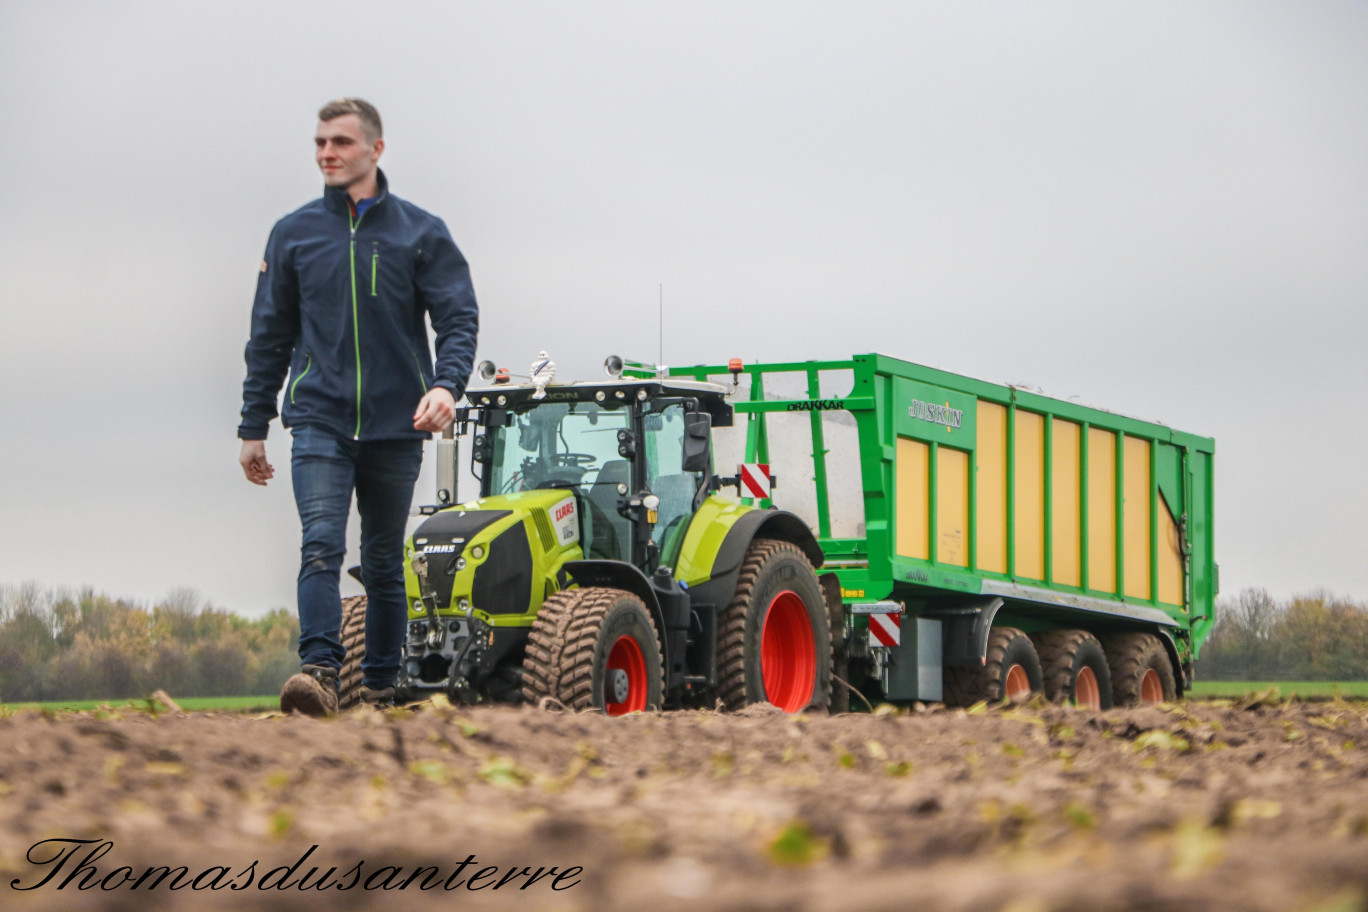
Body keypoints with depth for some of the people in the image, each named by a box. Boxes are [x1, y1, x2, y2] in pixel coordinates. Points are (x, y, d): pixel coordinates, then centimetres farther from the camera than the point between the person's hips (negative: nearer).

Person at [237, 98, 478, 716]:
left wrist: (447, 384, -21)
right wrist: (253, 427, 10)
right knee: (322, 545, -19)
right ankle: (319, 672, -30)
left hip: (395, 427, 0)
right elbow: (269, 337, 13)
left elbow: (459, 319, -1)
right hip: (320, 421, 0)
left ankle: (380, 689, 16)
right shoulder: (293, 235, 8)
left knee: (384, 565, 9)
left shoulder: (420, 234, 3)